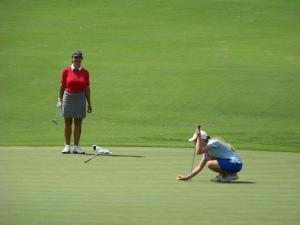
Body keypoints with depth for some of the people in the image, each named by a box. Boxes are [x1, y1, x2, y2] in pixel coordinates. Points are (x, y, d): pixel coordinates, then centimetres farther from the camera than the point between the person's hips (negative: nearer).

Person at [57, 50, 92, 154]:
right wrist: (60, 100, 0)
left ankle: (76, 146, 7)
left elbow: (87, 89, 6)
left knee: (78, 123, 2)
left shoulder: (85, 72, 4)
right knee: (68, 123, 1)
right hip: (68, 97, -1)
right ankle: (67, 146, 7)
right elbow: (62, 86, 4)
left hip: (80, 98, 1)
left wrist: (89, 104, 4)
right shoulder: (66, 71, 1)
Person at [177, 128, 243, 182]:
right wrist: (187, 177, 12)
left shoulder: (214, 142, -14)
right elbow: (200, 167, 16)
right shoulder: (207, 150, 13)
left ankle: (232, 175, -6)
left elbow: (198, 152, -26)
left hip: (236, 164, -9)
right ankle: (224, 175, 10)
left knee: (210, 163, -23)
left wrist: (198, 137, -17)